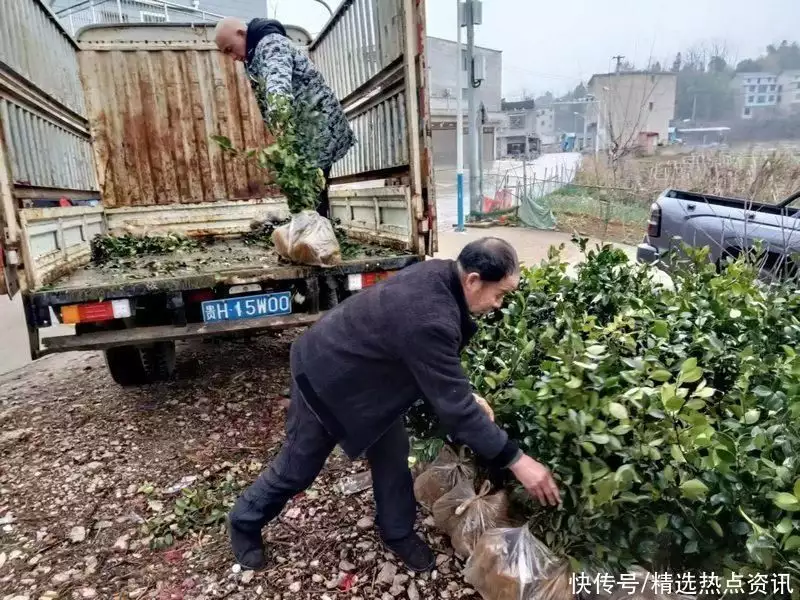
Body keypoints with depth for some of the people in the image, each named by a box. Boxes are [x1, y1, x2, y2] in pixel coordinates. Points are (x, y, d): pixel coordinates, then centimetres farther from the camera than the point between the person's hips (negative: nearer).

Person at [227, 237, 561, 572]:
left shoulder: (439, 275, -13)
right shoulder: (429, 319, -41)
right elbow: (453, 405, -34)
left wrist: (467, 398, -1)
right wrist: (515, 460, -26)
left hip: (364, 373, 8)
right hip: (325, 377, -8)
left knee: (392, 454, 13)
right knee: (298, 468, 13)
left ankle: (398, 534, 36)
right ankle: (244, 522, 41)